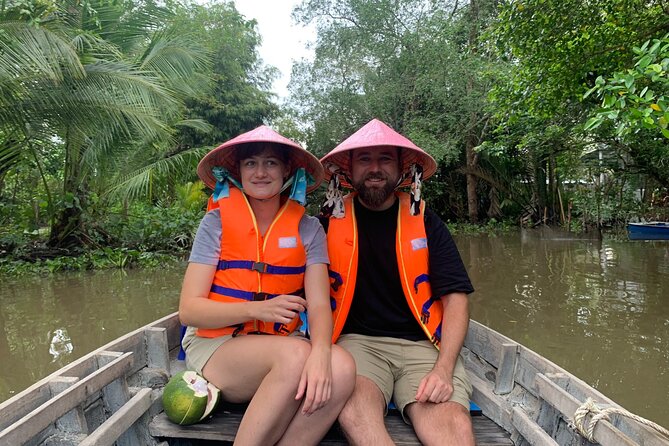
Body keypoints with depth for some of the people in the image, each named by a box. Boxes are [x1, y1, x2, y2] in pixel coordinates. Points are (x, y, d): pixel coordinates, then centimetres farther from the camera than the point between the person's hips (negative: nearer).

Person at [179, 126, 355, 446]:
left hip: (281, 345, 2)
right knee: (296, 355, -33)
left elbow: (319, 305, -7)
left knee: (340, 368, -30)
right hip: (214, 343, -2)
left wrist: (320, 352, -29)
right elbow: (189, 310, -6)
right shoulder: (217, 222, -1)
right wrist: (259, 309, -21)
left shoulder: (308, 229, 3)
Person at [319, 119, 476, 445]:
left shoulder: (425, 222, 7)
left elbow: (455, 298, 2)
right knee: (355, 411, -31)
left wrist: (444, 369, -12)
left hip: (423, 344, 1)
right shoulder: (331, 221, 7)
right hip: (357, 341, 0)